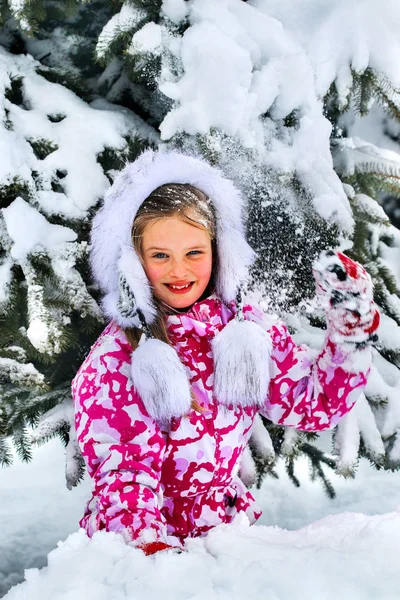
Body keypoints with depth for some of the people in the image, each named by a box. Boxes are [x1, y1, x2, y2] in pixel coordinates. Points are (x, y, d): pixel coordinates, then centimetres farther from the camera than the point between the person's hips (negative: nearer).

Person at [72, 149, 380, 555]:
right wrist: (153, 547, -31)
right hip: (130, 543, -3)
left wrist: (351, 327, -8)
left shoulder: (249, 331, 2)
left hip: (226, 527, 4)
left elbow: (316, 406, 4)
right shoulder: (114, 358, -8)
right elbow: (122, 469, -14)